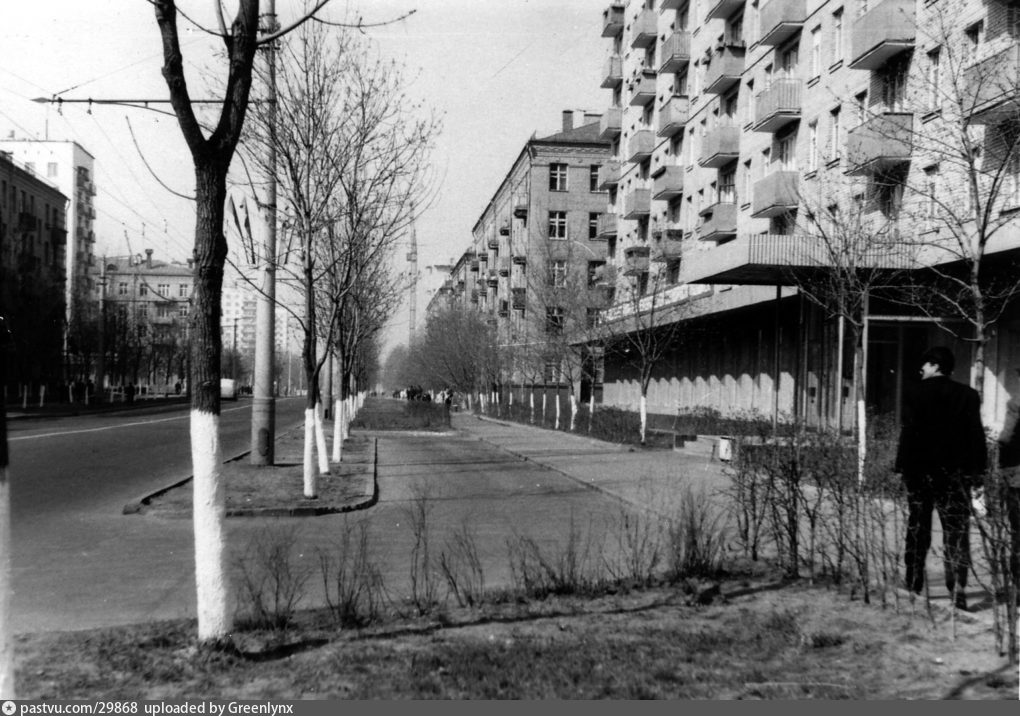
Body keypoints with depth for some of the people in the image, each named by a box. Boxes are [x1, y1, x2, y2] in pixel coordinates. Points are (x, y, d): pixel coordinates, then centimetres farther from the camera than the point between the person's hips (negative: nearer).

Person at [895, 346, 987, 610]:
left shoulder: (917, 395, -4)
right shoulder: (968, 395, 1)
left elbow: (908, 434, -7)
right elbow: (976, 434, 1)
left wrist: (903, 467, -2)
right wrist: (978, 468, 5)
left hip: (920, 470, 0)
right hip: (955, 472, 0)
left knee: (917, 528, 12)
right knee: (956, 529, -1)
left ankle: (914, 584, 18)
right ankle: (957, 587, -12)